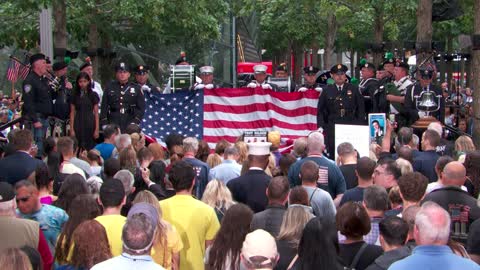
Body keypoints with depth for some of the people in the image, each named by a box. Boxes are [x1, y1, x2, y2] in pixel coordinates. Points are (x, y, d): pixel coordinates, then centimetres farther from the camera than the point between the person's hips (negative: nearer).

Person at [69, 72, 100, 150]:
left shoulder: (93, 95, 3)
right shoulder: (75, 96, 6)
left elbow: (96, 113, 2)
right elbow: (72, 113, 6)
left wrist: (97, 129, -3)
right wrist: (71, 129, -1)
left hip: (90, 124, -1)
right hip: (78, 124, 1)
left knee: (89, 147, -2)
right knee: (78, 147, -3)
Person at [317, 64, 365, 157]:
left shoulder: (354, 89, 9)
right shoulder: (327, 91, 8)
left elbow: (361, 109, 10)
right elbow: (320, 111, 10)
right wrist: (321, 126, -1)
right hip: (332, 128, 0)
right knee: (333, 152, -4)